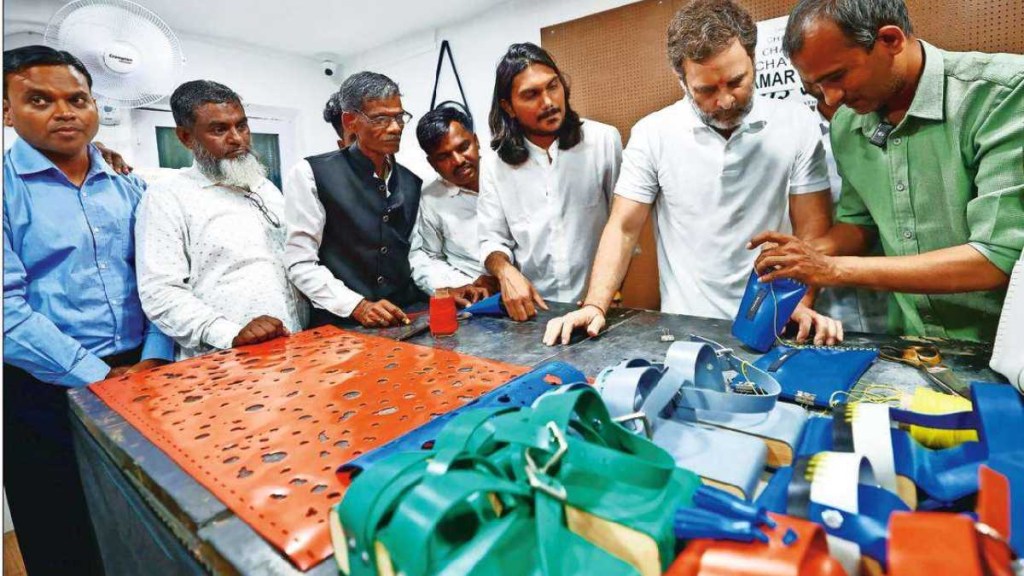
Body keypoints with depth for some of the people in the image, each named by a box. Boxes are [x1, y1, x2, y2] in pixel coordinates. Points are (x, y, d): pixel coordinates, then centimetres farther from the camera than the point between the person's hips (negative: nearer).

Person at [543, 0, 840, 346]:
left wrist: (800, 304, -18)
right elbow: (624, 228, -4)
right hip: (686, 326, -1)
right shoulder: (652, 134, -5)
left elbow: (812, 229, -1)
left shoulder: (796, 125, -3)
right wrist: (595, 306, -17)